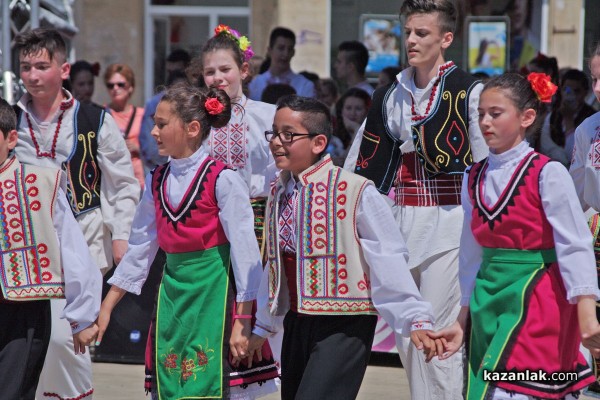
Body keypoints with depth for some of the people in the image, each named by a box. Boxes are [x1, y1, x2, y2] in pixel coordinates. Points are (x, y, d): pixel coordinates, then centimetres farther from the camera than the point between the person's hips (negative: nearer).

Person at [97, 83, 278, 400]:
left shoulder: (222, 180, -10)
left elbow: (244, 251, -11)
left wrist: (241, 323, -15)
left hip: (214, 292, -6)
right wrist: (106, 308, 15)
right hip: (173, 291, 6)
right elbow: (139, 248, 17)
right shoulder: (157, 182, 9)